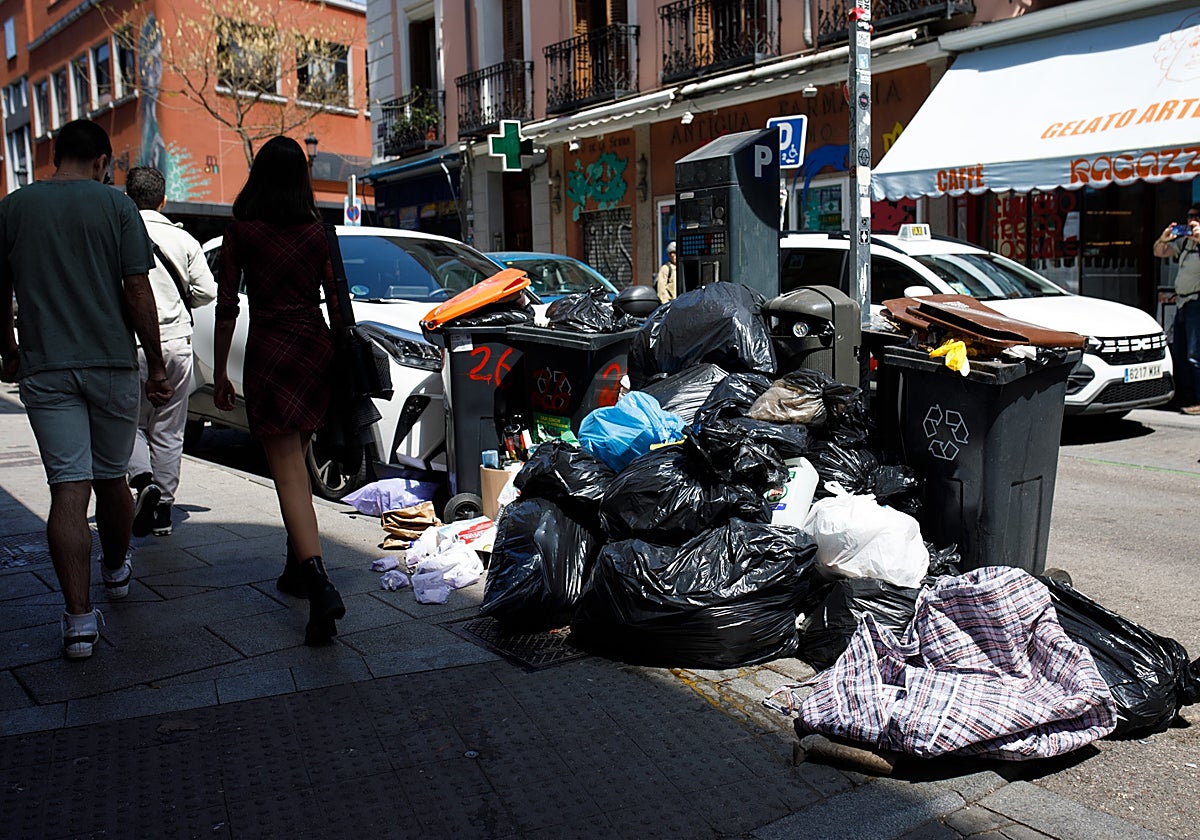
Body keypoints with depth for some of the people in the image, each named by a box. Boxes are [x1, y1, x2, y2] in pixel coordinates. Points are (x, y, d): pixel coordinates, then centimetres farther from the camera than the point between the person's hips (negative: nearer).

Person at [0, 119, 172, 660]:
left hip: (46, 369, 1)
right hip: (112, 363, 0)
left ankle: (79, 617, -8)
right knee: (111, 477, 17)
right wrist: (156, 366, -1)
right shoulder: (115, 204, -2)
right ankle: (116, 570, 39)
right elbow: (138, 292, -7)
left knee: (68, 489, -3)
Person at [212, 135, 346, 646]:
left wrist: (219, 373, 2)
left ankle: (320, 584, -23)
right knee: (295, 464, 19)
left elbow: (226, 307, -5)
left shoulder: (241, 231, -4)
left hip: (270, 350, -5)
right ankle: (298, 569, 28)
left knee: (289, 474, -7)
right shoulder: (316, 230, 6)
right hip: (316, 347, 5)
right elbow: (335, 299, 8)